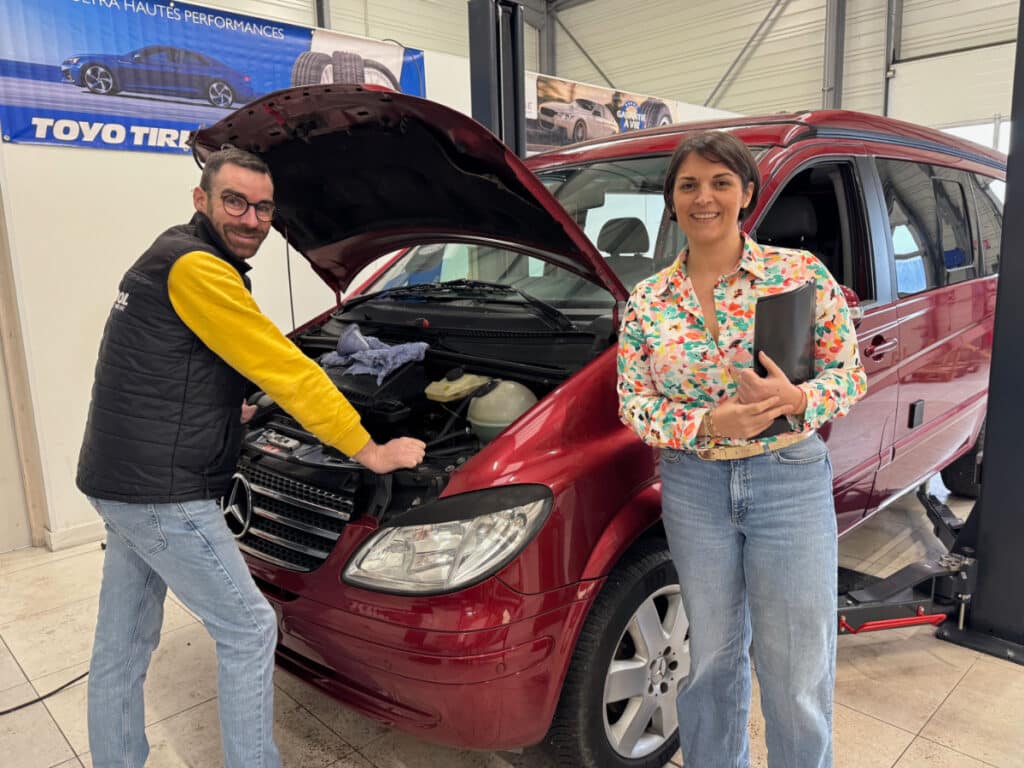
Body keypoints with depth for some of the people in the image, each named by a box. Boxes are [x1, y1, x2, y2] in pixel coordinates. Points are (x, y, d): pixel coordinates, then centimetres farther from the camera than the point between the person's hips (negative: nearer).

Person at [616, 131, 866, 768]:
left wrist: (796, 399, -22)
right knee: (713, 657, 18)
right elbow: (634, 405, 0)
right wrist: (709, 423, -17)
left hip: (791, 482, -2)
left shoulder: (801, 274, -5)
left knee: (798, 675, 7)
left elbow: (851, 374, -1)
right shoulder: (648, 300, 1)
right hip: (694, 487, 2)